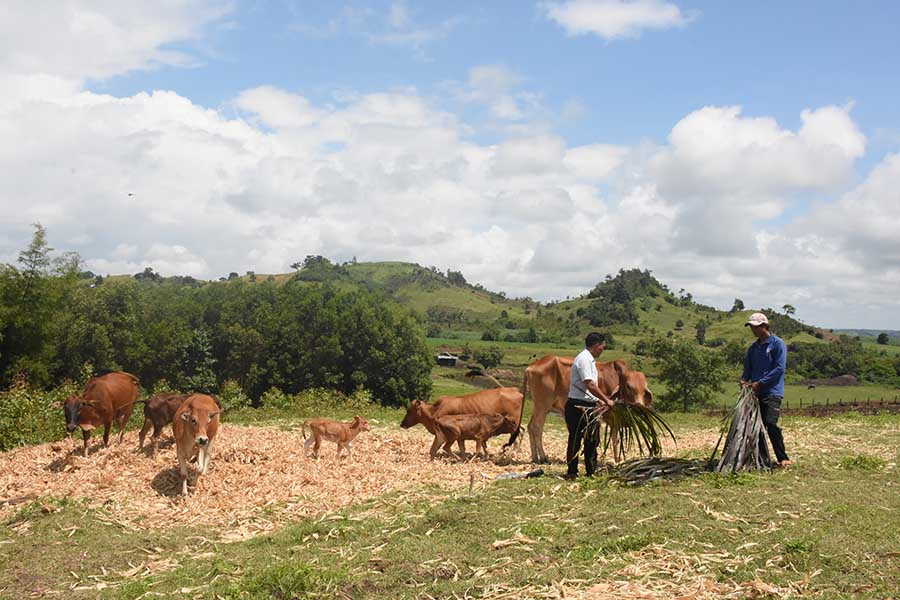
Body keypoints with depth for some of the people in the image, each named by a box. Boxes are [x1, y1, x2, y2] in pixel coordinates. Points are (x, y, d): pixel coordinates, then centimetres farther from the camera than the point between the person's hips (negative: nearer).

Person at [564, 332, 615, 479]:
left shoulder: (589, 360, 16)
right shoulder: (583, 359, -15)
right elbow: (590, 385, -21)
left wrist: (599, 400, 11)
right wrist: (606, 400, -15)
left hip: (588, 406, 10)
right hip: (577, 405, -10)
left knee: (592, 439, 12)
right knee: (575, 439, -2)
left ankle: (591, 472, 20)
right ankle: (572, 472, 6)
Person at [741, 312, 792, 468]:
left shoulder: (777, 344, -4)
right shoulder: (753, 347, 16)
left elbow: (779, 368, -11)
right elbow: (748, 367, 20)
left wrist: (760, 382, -14)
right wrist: (744, 380, -2)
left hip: (772, 392, -7)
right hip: (756, 392, 7)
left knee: (771, 424, -16)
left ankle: (783, 459, -9)